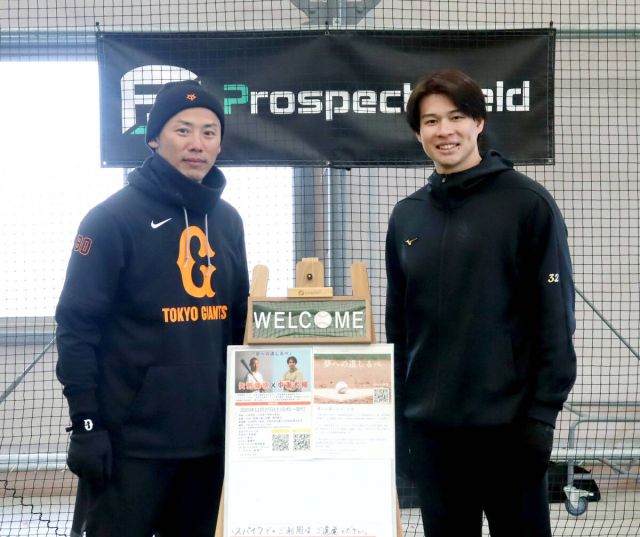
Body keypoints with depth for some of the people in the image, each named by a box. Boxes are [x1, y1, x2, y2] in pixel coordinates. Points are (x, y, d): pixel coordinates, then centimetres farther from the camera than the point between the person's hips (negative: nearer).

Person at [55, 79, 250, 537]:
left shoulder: (227, 220, 11)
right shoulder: (113, 217, -7)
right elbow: (77, 327, -10)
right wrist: (86, 424, -14)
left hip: (210, 432, 6)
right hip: (131, 437, -6)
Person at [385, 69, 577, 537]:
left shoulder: (528, 204, -5)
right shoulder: (407, 216, 9)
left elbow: (555, 320, -8)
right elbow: (398, 324, 13)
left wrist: (542, 414, -12)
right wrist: (397, 415, 9)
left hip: (507, 424, -4)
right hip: (429, 428, 4)